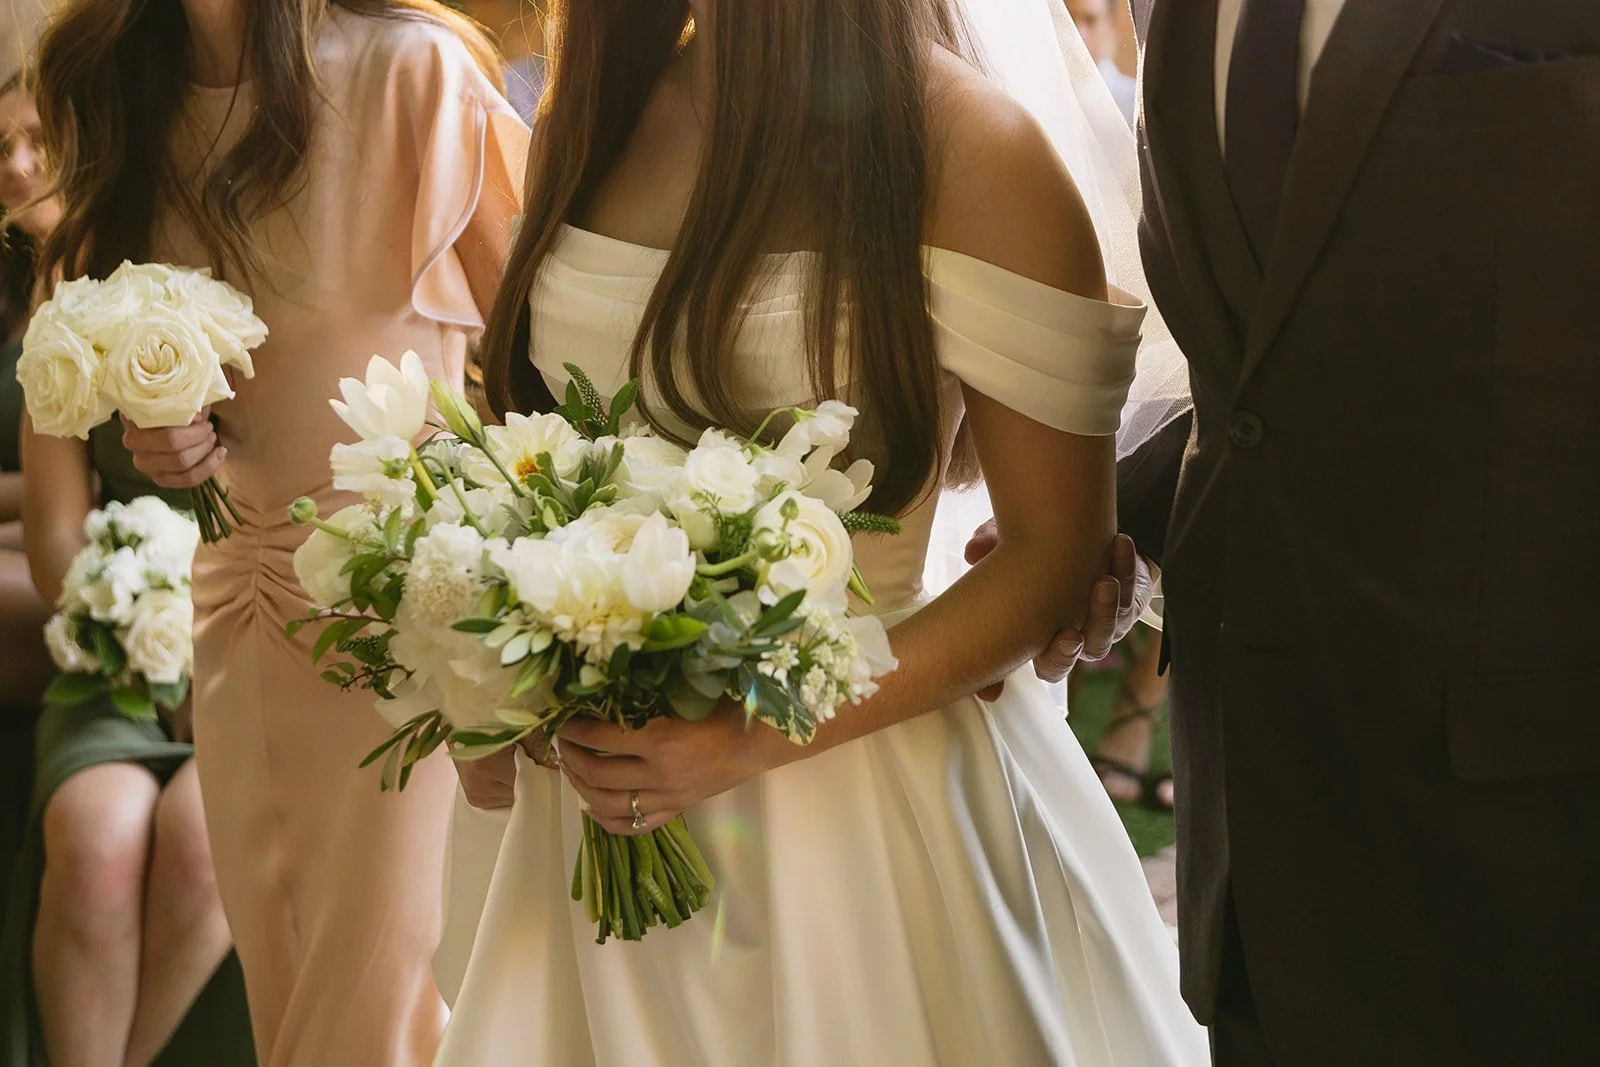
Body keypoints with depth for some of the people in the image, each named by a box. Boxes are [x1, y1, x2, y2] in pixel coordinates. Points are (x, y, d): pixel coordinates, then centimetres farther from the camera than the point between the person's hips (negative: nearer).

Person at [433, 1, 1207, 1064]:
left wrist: (758, 739, -20)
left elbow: (1060, 553, -13)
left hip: (855, 787, -5)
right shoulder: (585, 114, 3)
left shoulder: (963, 145, -14)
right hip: (601, 773, 5)